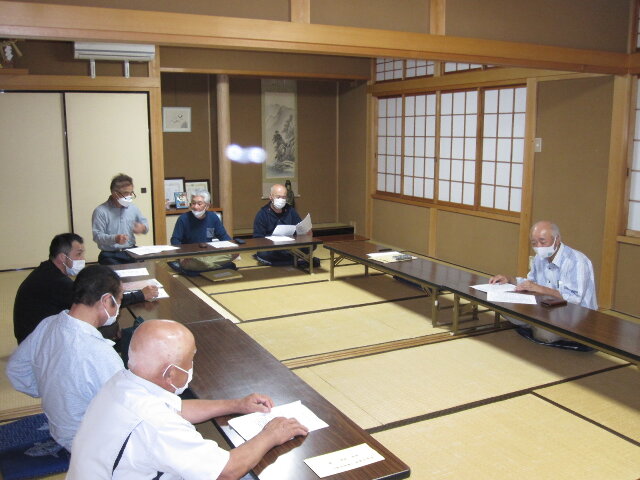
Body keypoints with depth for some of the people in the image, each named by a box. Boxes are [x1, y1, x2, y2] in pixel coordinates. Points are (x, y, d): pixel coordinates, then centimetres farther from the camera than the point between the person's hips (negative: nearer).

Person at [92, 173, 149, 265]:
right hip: (110, 255, -4)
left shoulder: (133, 208, 12)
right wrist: (114, 239, -30)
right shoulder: (101, 211, -6)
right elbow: (97, 236, -11)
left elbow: (145, 223, 23)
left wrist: (142, 228, -2)